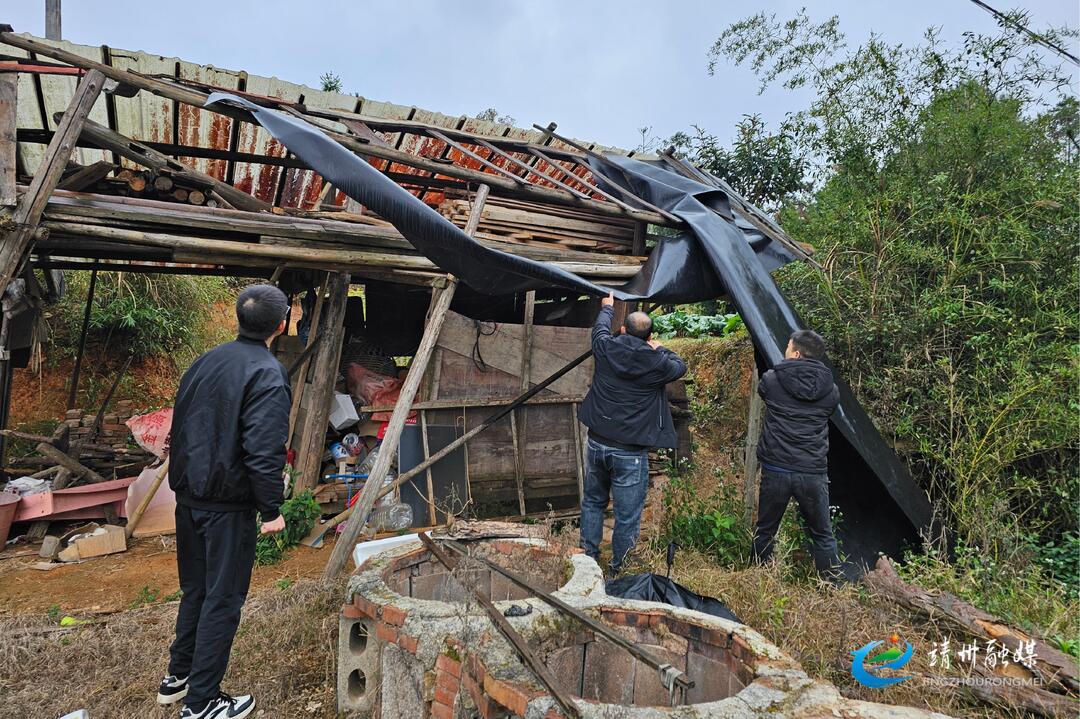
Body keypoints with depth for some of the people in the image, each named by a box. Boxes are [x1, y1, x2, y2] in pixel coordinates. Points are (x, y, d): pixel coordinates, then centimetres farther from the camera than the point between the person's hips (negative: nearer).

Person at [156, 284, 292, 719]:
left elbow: (180, 429, 13)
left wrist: (185, 483, 21)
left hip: (187, 498, 8)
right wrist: (272, 509, -14)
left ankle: (177, 676, 38)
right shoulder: (267, 374, -18)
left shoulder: (204, 362, 7)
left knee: (194, 589, 23)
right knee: (222, 600, 6)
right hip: (228, 506, -8)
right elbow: (264, 451, -23)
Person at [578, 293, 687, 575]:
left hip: (597, 444, 4)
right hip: (630, 452, -4)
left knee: (593, 502, 23)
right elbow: (680, 366, 11)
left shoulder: (605, 348, -6)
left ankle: (589, 557, 36)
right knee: (627, 516, 10)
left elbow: (600, 327, 19)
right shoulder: (657, 362, -12)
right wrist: (660, 349, 27)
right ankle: (617, 570, 23)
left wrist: (608, 307, 38)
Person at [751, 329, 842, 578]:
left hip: (775, 470, -1)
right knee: (823, 534, 16)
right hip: (814, 472, 1)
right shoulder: (830, 389, 1)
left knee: (765, 530, 15)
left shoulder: (771, 380, -4)